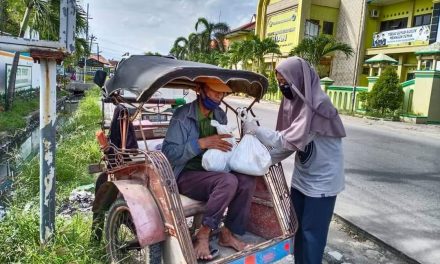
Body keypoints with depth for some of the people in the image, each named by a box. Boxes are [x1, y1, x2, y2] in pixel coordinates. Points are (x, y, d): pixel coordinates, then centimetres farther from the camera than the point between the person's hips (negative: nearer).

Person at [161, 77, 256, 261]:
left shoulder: (220, 115, 8)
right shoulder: (182, 116, -12)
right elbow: (168, 154, -18)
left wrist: (228, 145, -9)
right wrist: (202, 143, -26)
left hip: (213, 171, 6)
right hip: (186, 175, -6)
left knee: (247, 180, -20)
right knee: (228, 181, -31)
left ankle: (227, 233, -5)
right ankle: (202, 235, -14)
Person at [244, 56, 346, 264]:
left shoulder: (316, 104, -24)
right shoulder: (295, 101, 1)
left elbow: (291, 140, -27)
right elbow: (286, 140, 4)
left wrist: (256, 130, -21)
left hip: (321, 179, -8)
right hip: (302, 176, 8)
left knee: (312, 231, 5)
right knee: (297, 226, 17)